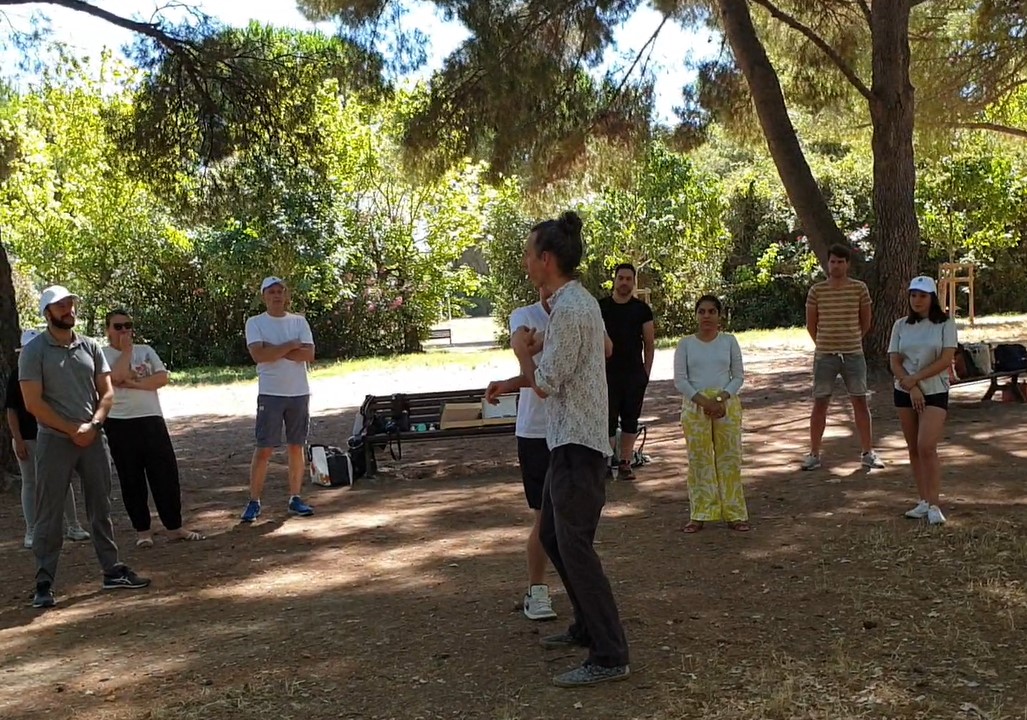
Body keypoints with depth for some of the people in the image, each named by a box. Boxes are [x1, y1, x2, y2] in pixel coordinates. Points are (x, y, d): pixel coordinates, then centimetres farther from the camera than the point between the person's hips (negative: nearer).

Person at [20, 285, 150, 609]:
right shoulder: (34, 351, -6)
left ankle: (112, 570, 20)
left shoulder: (91, 347, 7)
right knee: (49, 515, 1)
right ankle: (44, 584, 8)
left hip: (93, 438, 4)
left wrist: (93, 425, -10)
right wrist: (72, 430, -14)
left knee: (101, 508, 11)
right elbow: (33, 403, -11)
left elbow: (107, 392, 6)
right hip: (54, 441, -4)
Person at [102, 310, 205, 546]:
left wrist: (133, 383, -13)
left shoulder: (145, 350, 10)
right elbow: (116, 377, -19)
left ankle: (174, 527, 10)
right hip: (119, 424, -3)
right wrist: (126, 349, -8)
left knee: (166, 474, 2)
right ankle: (142, 530, 16)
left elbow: (162, 378, -3)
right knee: (131, 480, 5)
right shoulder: (103, 355, 0)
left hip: (152, 420, 3)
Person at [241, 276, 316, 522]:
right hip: (270, 394, -3)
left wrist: (274, 350, -12)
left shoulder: (299, 321, 7)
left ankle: (295, 498, 17)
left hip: (299, 393, 3)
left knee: (296, 447, 8)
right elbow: (258, 355, -16)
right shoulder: (255, 323, 0)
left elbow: (309, 355, -6)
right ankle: (254, 502, 7)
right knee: (264, 449, -2)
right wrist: (290, 346, -11)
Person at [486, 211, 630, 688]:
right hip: (569, 441, 11)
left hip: (576, 445, -11)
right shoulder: (578, 301, 13)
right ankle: (587, 627, 30)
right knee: (552, 536, 19)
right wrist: (511, 384, 19)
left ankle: (609, 657, 0)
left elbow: (546, 384, -18)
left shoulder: (568, 309, -19)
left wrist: (522, 350, -2)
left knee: (574, 546, -6)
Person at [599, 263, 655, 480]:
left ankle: (624, 463, 13)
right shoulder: (601, 307, 2)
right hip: (607, 373, -2)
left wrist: (646, 371, 1)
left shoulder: (642, 309, 6)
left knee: (630, 420, 6)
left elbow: (649, 343, 7)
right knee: (608, 419, -3)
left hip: (635, 374, 2)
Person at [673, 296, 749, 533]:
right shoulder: (686, 344, 4)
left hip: (726, 404, 0)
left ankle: (734, 514, 10)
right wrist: (703, 400, -14)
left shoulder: (729, 341, 6)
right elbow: (680, 380, -1)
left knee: (729, 458, 2)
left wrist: (722, 398, -12)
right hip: (694, 405, 0)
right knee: (699, 459, 2)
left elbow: (739, 376, 4)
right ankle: (700, 515, 10)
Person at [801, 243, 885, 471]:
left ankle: (867, 452, 16)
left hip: (853, 354, 0)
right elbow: (811, 325, 7)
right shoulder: (817, 291, -1)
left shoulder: (859, 288, -1)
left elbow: (865, 322, 9)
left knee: (860, 401, 5)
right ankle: (814, 453, 10)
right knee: (820, 403, 3)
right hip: (824, 355, 0)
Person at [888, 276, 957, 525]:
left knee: (927, 447, -15)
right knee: (913, 449, 7)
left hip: (935, 392, -4)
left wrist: (915, 378, -16)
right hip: (905, 393, 4)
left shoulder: (945, 324, -3)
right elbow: (894, 362, 1)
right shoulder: (901, 326, 6)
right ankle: (923, 501, 16)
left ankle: (933, 505, -8)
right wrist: (911, 388, -12)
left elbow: (946, 360, -11)